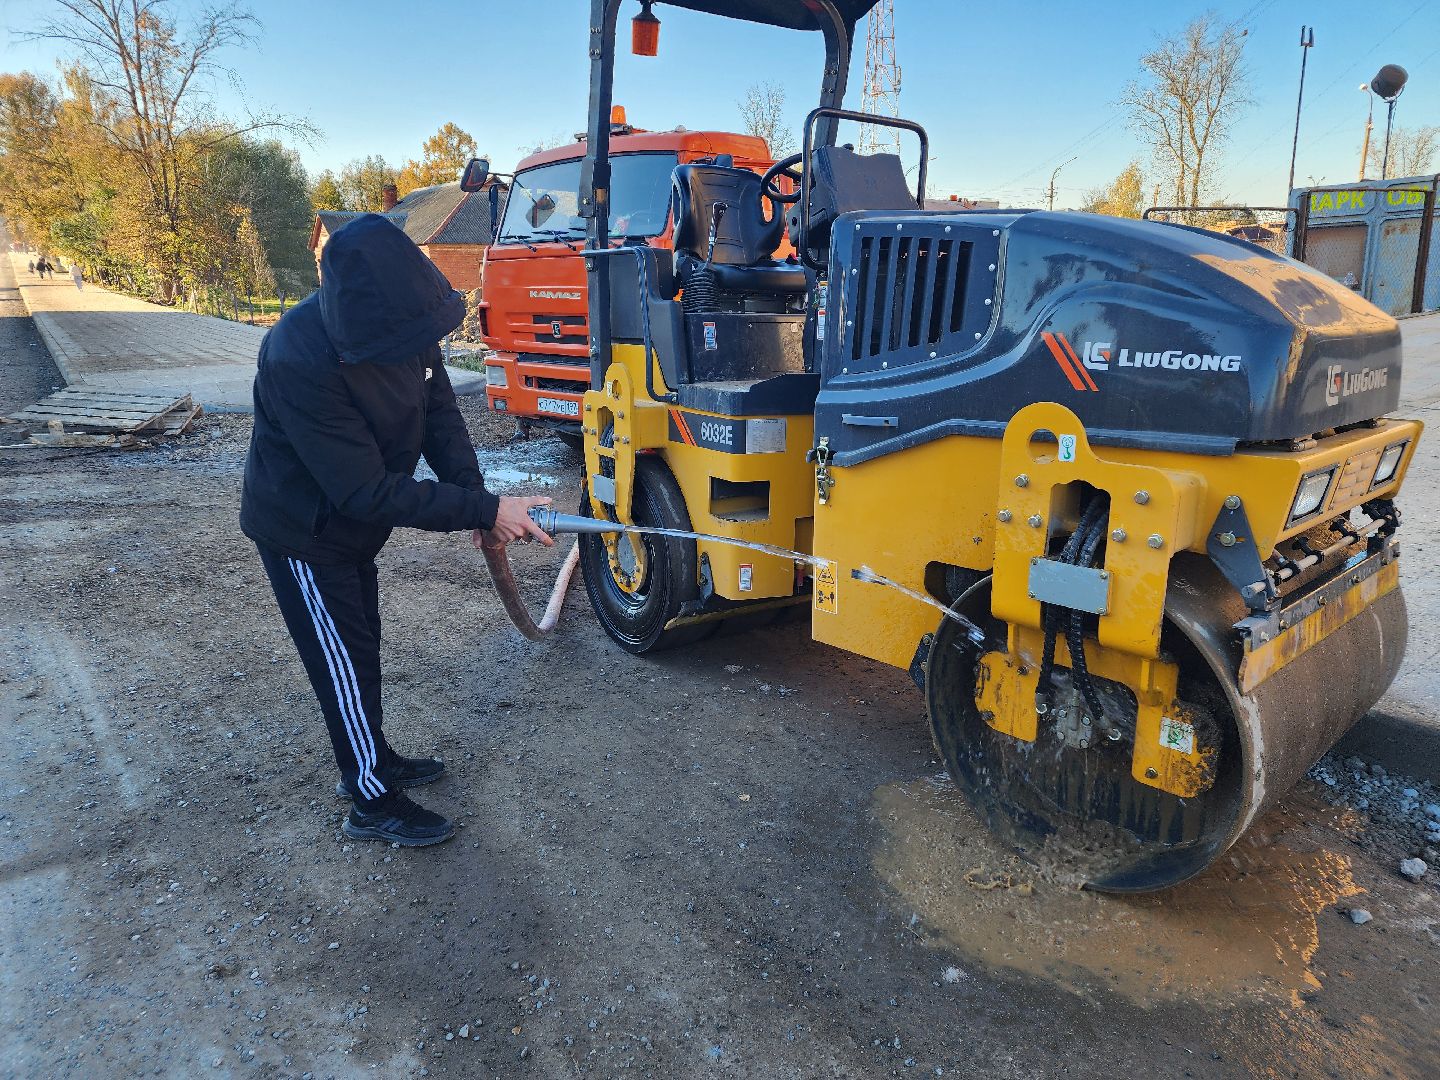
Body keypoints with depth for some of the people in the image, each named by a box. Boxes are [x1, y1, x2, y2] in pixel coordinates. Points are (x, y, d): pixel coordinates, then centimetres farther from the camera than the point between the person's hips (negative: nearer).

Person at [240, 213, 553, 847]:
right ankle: (374, 804, 19)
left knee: (361, 645, 21)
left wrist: (472, 491, -23)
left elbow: (439, 412, -6)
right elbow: (367, 492, -36)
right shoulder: (300, 361, -38)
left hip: (353, 521, 8)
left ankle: (369, 762, 40)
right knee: (345, 663, 2)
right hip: (302, 532, -7)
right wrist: (481, 510, -38)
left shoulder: (404, 324, -17)